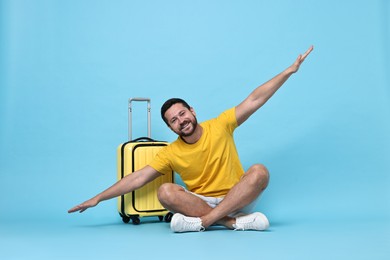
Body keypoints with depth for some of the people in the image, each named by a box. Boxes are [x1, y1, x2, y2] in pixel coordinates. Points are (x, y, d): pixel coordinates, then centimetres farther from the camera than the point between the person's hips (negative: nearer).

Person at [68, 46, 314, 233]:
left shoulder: (220, 125, -4)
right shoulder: (170, 153, -2)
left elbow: (255, 100, -7)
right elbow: (137, 178, -3)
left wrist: (290, 70, -10)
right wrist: (98, 198, -7)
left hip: (238, 199, 0)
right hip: (202, 202, 1)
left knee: (260, 171, -29)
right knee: (165, 192, -26)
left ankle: (202, 221, -35)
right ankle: (234, 222, -32)